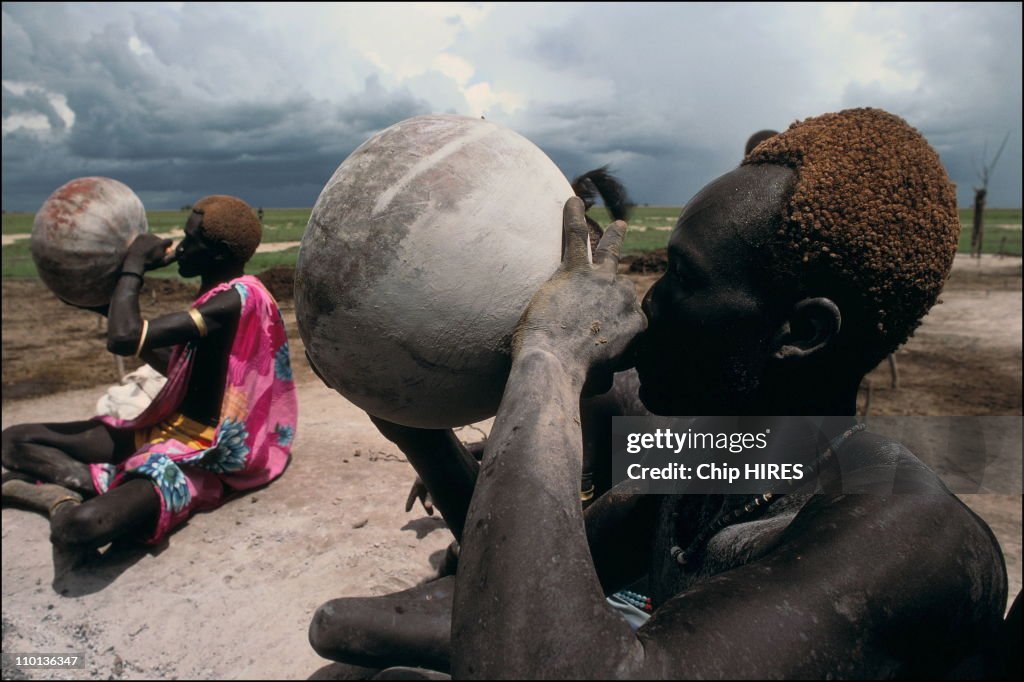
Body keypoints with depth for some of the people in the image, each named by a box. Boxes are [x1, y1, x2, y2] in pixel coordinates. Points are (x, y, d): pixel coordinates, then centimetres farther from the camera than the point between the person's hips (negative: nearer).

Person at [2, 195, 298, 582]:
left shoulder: (236, 299, -22)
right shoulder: (222, 297, 9)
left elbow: (123, 338, -28)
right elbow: (175, 365, 22)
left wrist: (134, 264, -13)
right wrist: (110, 304, 20)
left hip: (202, 459, -9)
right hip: (169, 431, 9)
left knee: (81, 525, -35)